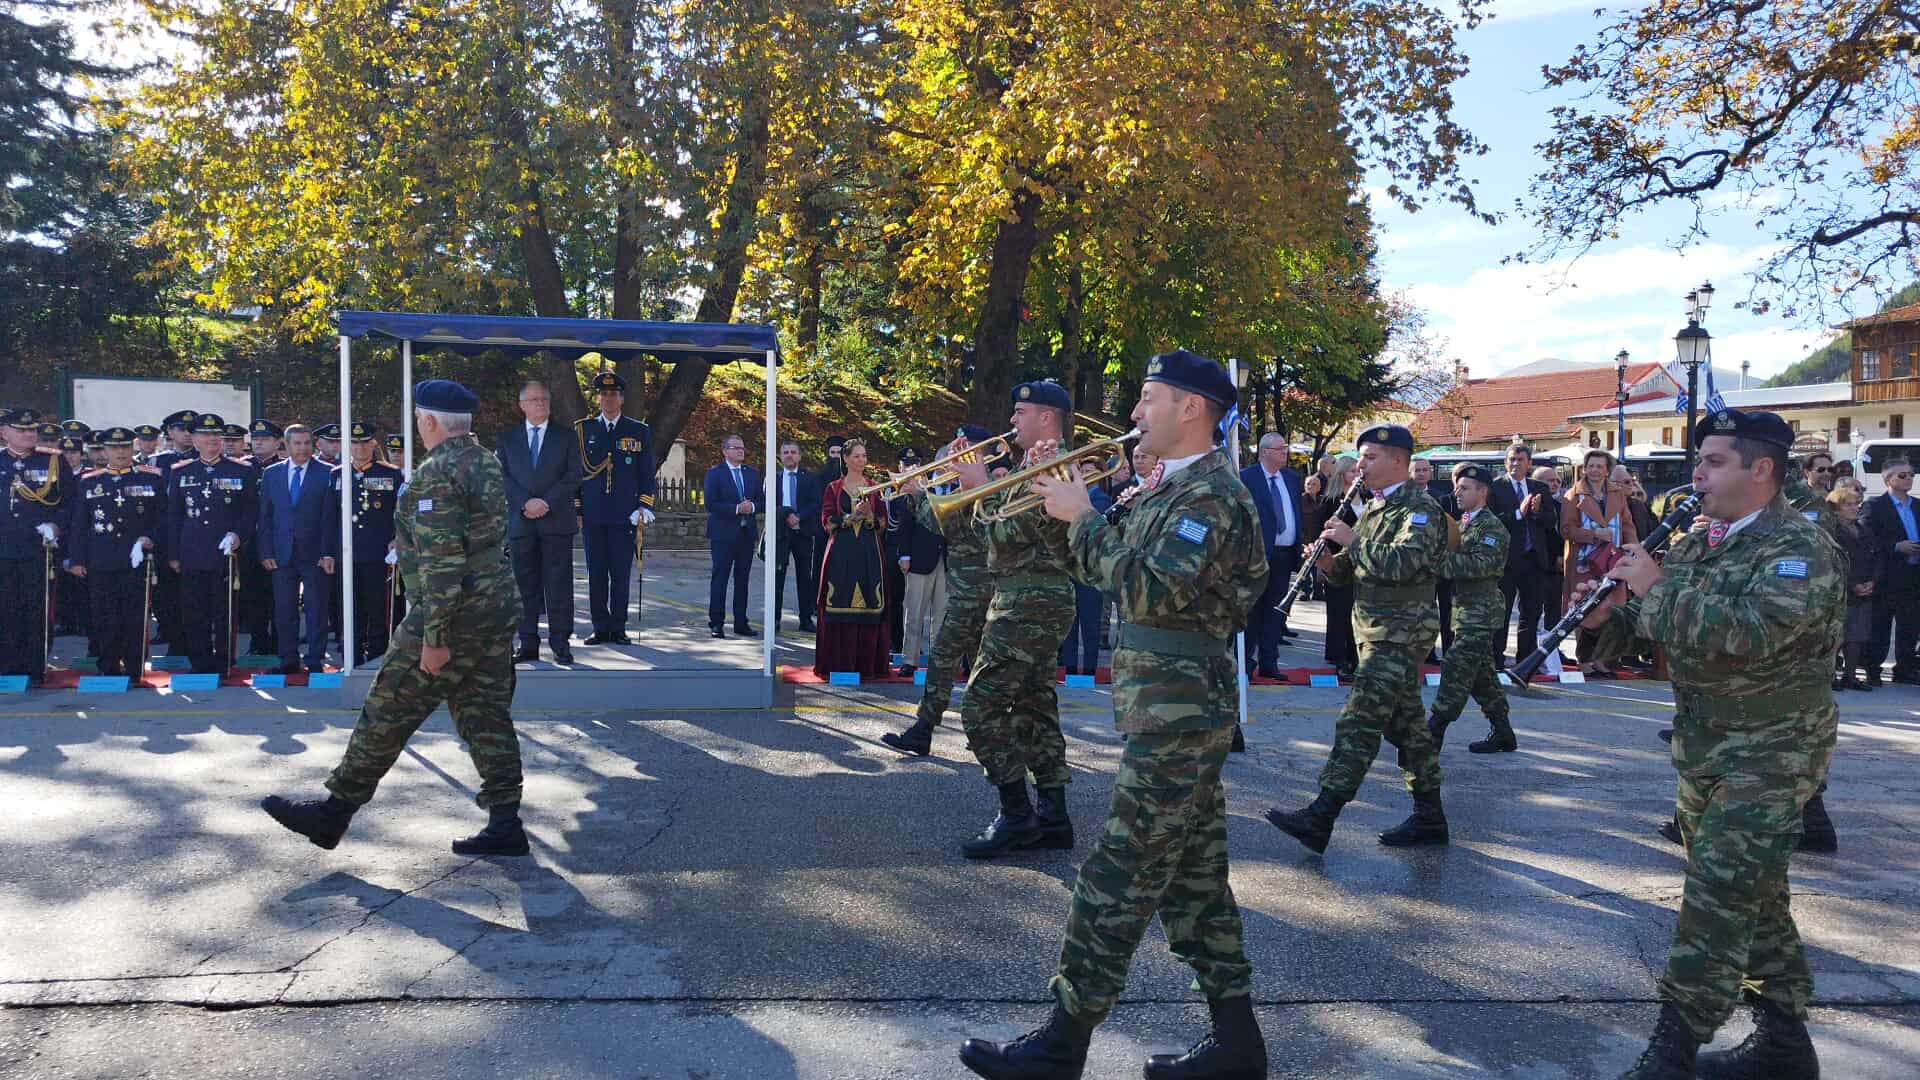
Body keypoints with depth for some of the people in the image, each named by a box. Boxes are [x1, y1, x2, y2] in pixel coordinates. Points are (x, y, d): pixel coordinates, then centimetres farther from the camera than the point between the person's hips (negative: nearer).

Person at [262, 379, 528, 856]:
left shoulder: (436, 473, -17)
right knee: (487, 716, 10)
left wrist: (434, 638, -21)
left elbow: (441, 561, -23)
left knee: (387, 714, 3)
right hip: (497, 607, 9)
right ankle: (505, 824, 11)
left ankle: (334, 811, 15)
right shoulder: (487, 463, 12)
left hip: (452, 614, -9)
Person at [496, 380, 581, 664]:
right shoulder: (506, 439, 12)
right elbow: (502, 478, 4)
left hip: (557, 522, -1)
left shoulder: (567, 436, 9)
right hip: (520, 523, 2)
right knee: (525, 585, 3)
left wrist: (546, 503, -10)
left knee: (559, 584, -3)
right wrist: (526, 503, -11)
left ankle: (560, 643, 0)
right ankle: (528, 644, 8)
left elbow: (574, 475, 0)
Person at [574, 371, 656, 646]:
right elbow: (573, 471, 10)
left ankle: (618, 628, 7)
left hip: (624, 516, -1)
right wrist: (575, 509, 4)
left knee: (621, 574, 0)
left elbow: (647, 474, 8)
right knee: (596, 574, 3)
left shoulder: (639, 431, 8)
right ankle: (600, 628, 10)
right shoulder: (583, 429, 10)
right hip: (591, 516, 1)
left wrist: (644, 507, -2)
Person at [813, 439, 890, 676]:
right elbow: (827, 522, 0)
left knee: (869, 608, -3)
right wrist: (852, 515, -13)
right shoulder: (833, 488, 8)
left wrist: (869, 516, -13)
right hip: (841, 553, -1)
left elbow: (883, 523, 7)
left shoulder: (875, 488, 11)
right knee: (839, 608, -5)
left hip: (869, 554, 1)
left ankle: (867, 664, 3)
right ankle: (838, 664, 1)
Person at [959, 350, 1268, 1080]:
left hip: (1178, 712, -10)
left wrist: (1083, 518, -17)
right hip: (1175, 709, 10)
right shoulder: (1176, 488, 16)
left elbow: (1150, 592, -25)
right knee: (1193, 877, 14)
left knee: (1118, 880, -4)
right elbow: (1128, 574, 17)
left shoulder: (1210, 492, -15)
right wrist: (1073, 514, 5)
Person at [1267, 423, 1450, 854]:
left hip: (1401, 632, -9)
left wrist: (1352, 540, -18)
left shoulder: (1421, 508, -11)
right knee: (1406, 723, 13)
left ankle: (1320, 818, -16)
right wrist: (1330, 562, -3)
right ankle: (1429, 818, 20)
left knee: (1358, 722, -14)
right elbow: (1353, 572, 18)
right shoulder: (1373, 509, 17)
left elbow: (1403, 563, -27)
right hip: (1376, 631, 9)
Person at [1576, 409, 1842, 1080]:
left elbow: (1749, 632, -31)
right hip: (1703, 748, 8)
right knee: (1753, 895, 16)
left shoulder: (1800, 549, -16)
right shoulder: (1696, 545, 10)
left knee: (1719, 894, -10)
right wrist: (1607, 617, -7)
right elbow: (1655, 624, 14)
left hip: (1770, 753, -8)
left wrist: (1658, 587, -24)